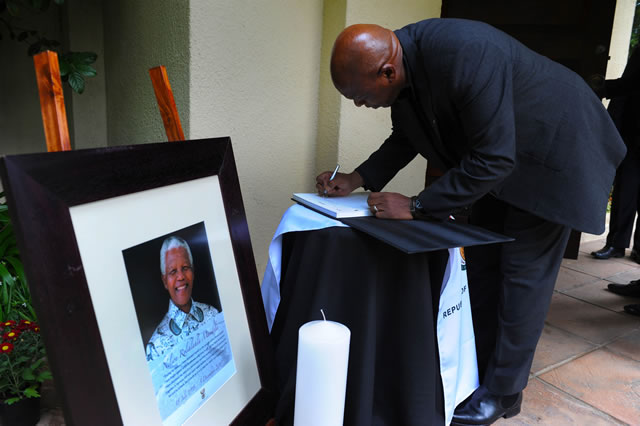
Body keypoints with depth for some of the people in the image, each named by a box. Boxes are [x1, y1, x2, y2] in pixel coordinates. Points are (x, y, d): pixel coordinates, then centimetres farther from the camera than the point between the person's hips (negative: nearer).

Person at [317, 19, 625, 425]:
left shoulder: (466, 55, -38)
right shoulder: (398, 62, -12)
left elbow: (492, 160, -33)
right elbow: (406, 137, 4)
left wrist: (416, 206, -28)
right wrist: (359, 178, -8)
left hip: (553, 152, -8)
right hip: (497, 154, 8)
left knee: (523, 274, -3)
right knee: (481, 266, 10)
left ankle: (502, 392, 14)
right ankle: (476, 370, 25)